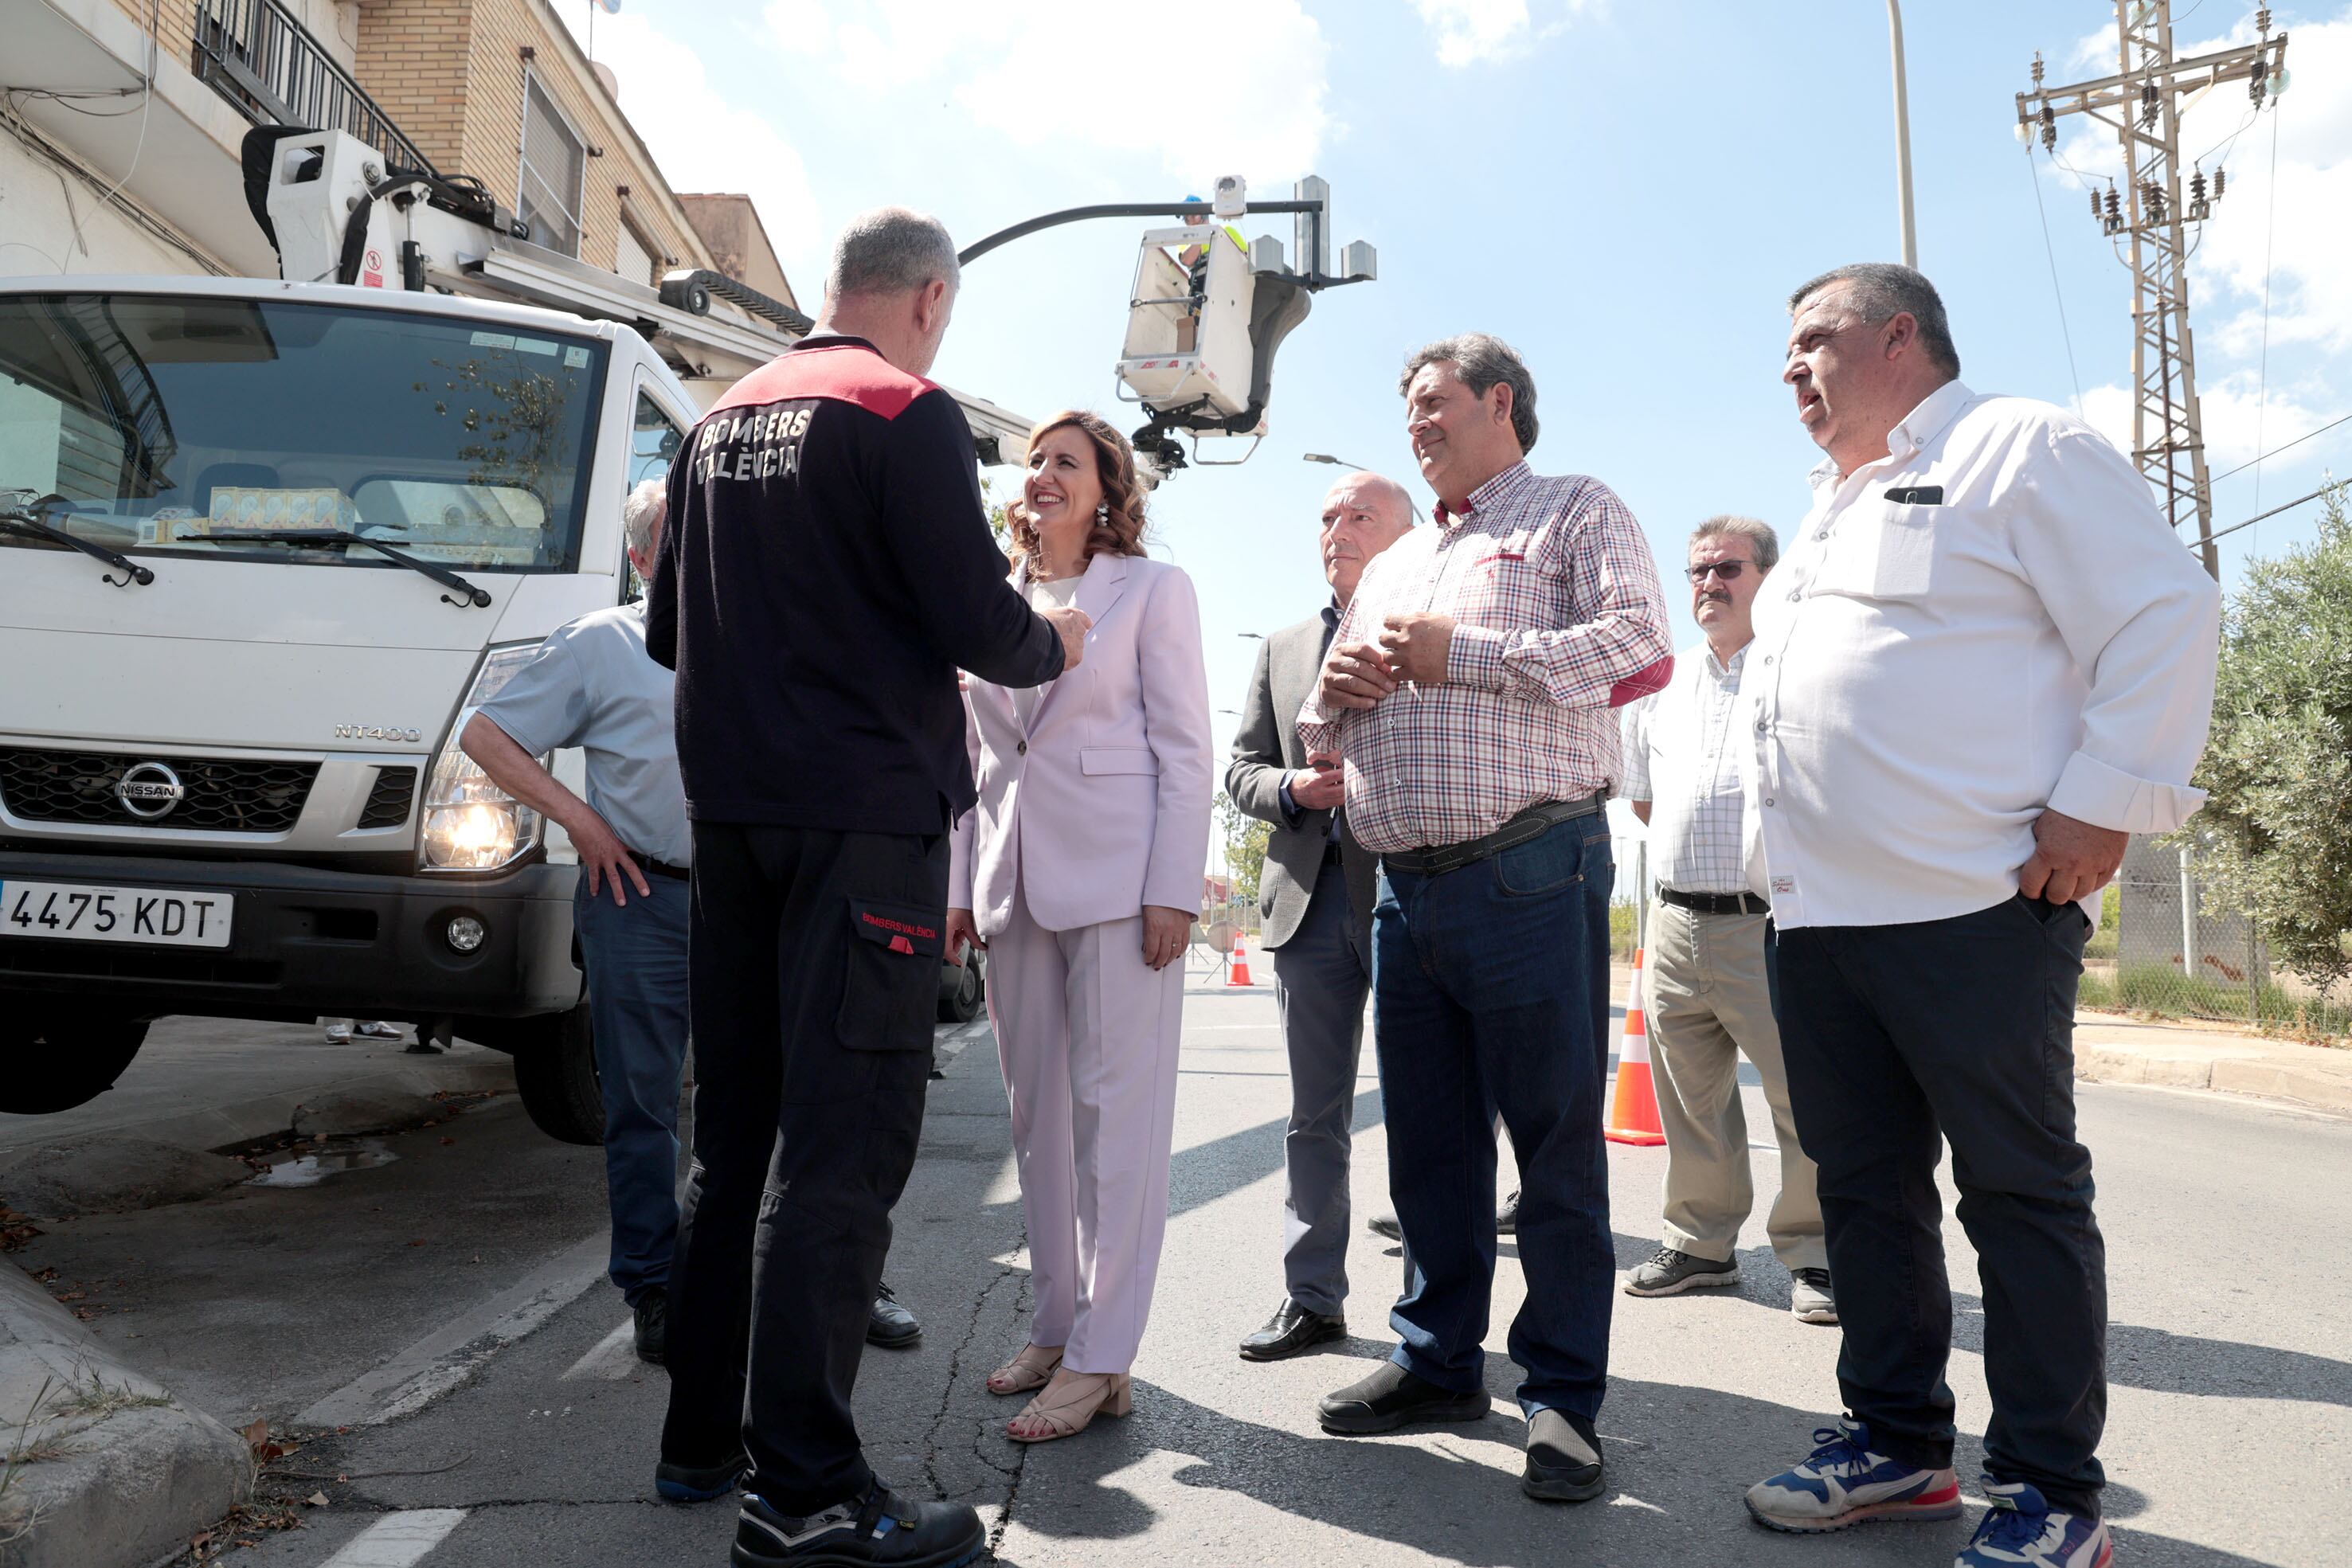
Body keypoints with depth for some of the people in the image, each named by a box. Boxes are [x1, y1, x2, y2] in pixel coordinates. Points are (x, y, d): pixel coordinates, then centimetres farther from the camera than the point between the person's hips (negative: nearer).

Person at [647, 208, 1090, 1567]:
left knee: (738, 1126, 14)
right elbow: (979, 625, -14)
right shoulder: (909, 413, -7)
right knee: (843, 1141, -6)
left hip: (732, 805, 8)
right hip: (865, 808, -8)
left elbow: (671, 635, 20)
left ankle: (708, 1430, 23)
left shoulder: (722, 421, 15)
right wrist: (1054, 644, 7)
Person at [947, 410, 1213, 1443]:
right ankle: (1055, 1326, 21)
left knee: (1118, 1115, -4)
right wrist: (959, 887, 10)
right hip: (1013, 883, 6)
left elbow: (1184, 748, -3)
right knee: (1036, 1114, 10)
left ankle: (1100, 1359, 1)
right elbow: (972, 757, 17)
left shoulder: (1152, 590, 3)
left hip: (1116, 876, -5)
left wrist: (1173, 891, -12)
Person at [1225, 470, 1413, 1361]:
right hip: (1309, 897, 5)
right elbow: (1240, 766, 16)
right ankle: (1312, 1297, 21)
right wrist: (1292, 789, -4)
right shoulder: (1283, 649, 19)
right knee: (1314, 1113, 10)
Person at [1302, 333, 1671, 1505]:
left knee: (1555, 1142, -2)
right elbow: (1323, 735, 28)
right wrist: (1335, 691, 4)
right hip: (1404, 884, 7)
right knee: (1429, 1142, 12)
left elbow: (1638, 641, -11)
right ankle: (1438, 1360, 24)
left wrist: (1461, 653, -12)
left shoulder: (1577, 511, 7)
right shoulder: (1392, 566, 26)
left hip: (1529, 874, -7)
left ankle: (1563, 1393, 9)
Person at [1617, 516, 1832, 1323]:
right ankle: (1700, 1241, 24)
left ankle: (1814, 1254, 10)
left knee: (1805, 1093, -5)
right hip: (1675, 920, 5)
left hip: (1772, 919, -5)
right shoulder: (1661, 684, 16)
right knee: (1689, 1095, 12)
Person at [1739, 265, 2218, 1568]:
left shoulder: (2020, 450, 0)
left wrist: (2099, 805, -14)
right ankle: (1898, 1444, 25)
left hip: (1974, 909, -8)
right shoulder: (1827, 518, 25)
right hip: (1814, 920, 8)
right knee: (1864, 1189, 12)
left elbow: (2165, 619, -8)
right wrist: (1779, 859, 19)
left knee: (2020, 1193, 0)